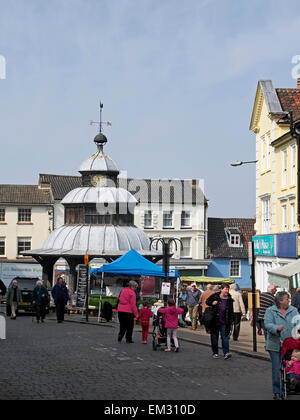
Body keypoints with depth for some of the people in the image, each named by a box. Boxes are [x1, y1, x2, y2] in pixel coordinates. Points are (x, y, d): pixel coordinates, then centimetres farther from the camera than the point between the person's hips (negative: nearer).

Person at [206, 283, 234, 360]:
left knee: (225, 337, -8)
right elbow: (207, 301, 9)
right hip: (214, 322, 0)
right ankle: (215, 353, 19)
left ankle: (226, 353, -11)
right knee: (214, 337, 8)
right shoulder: (215, 296, -5)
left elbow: (231, 312, 6)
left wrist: (230, 321, 0)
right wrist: (212, 303, -12)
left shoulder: (229, 300, 1)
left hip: (224, 323, 0)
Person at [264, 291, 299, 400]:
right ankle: (277, 392, 6)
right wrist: (277, 328, -30)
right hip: (275, 345, -3)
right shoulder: (270, 311, 0)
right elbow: (267, 324, -12)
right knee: (276, 368, -1)